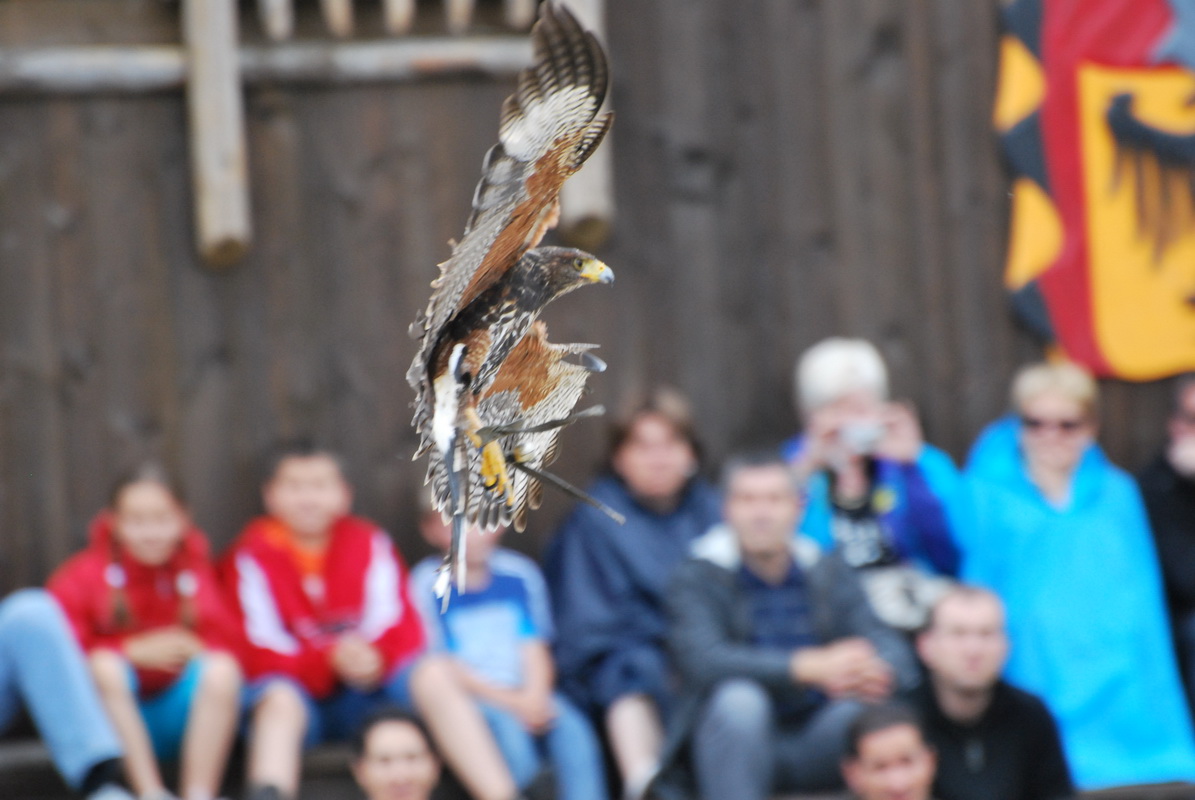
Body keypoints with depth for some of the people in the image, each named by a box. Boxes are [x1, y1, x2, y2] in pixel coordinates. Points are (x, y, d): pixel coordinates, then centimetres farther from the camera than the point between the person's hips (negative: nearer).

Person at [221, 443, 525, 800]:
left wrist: (374, 657, -26)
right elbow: (261, 652, -11)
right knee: (279, 699, -37)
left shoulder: (368, 544, 9)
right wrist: (330, 659, -29)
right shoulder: (252, 556, 0)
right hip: (301, 694, -3)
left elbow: (400, 630, -1)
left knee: (435, 674, -23)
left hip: (365, 696, 3)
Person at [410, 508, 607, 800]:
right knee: (509, 732, -32)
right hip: (470, 699, -4)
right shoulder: (428, 584, -1)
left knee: (573, 728, -23)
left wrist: (535, 696, -13)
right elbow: (447, 667, -5)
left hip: (526, 696, 4)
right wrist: (508, 701, -13)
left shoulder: (519, 574, 11)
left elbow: (535, 650, 8)